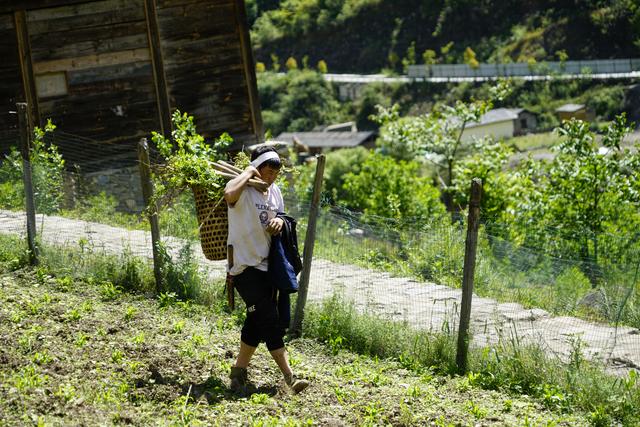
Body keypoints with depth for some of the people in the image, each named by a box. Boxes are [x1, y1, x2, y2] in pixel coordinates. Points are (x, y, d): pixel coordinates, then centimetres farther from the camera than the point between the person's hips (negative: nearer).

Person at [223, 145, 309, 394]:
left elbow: (280, 217, 23)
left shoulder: (275, 192, 11)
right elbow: (229, 194, -38)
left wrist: (280, 221, -2)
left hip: (267, 266, 8)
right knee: (270, 322, -13)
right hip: (245, 265, -8)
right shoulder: (243, 190, -14)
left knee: (257, 323, 12)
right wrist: (248, 173, -22)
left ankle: (239, 372, 24)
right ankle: (289, 377, -16)